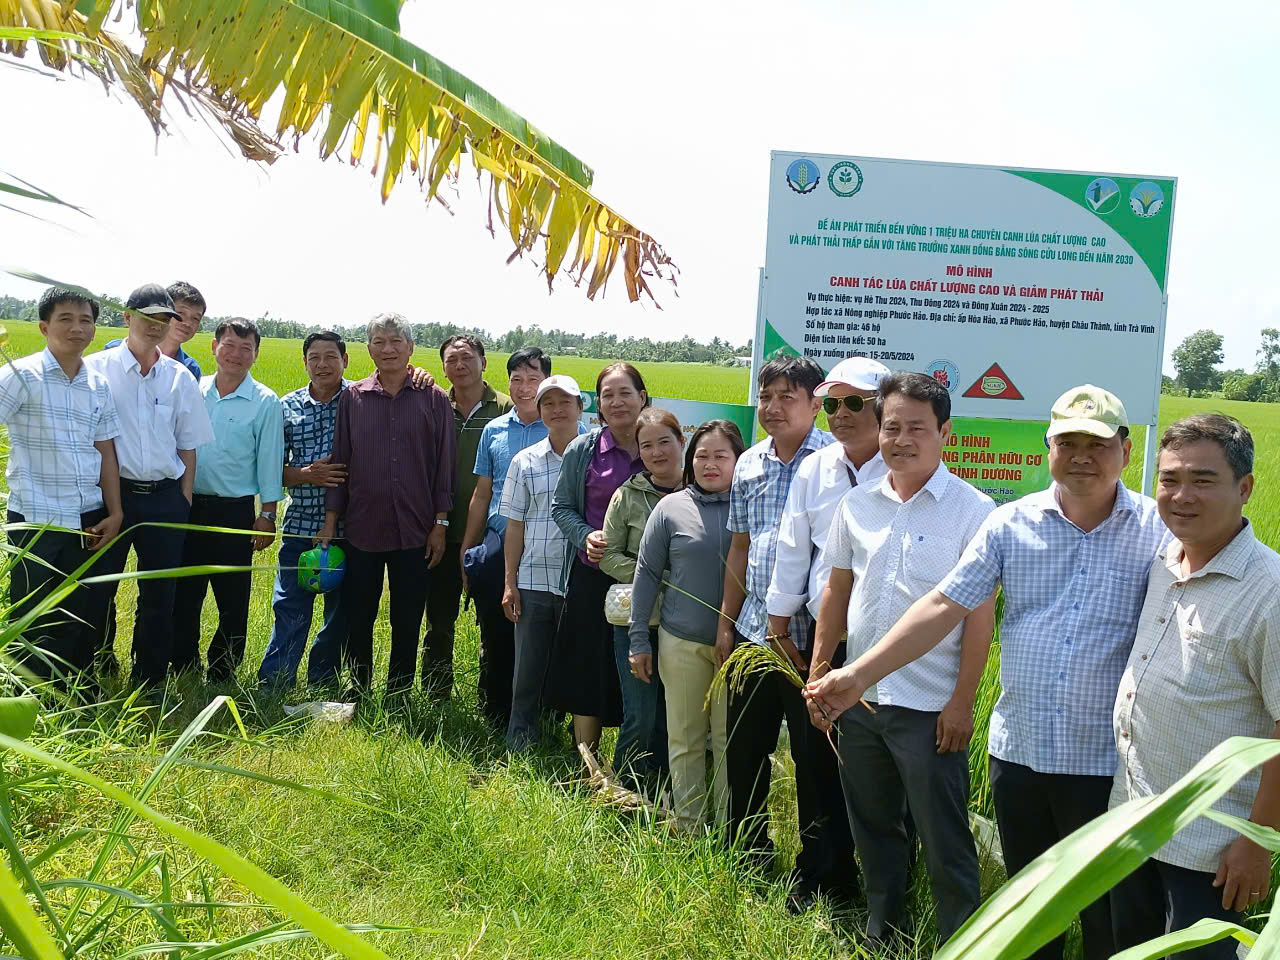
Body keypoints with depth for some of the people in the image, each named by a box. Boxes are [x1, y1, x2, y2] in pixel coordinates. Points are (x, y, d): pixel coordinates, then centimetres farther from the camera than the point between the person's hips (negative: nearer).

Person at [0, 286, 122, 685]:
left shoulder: (98, 384, 9)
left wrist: (115, 513, 7)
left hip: (88, 521, 5)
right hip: (36, 521, -4)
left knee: (82, 620, 12)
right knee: (32, 624, 4)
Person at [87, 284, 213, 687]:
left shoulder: (181, 378, 8)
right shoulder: (97, 369, -1)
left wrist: (184, 500, 5)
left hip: (166, 499, 3)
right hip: (112, 493, -2)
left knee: (160, 594, 9)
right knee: (98, 589, 4)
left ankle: (149, 680, 22)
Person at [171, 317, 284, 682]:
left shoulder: (265, 402, -3)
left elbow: (269, 461, -2)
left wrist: (267, 515, -5)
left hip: (234, 512, -3)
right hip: (188, 507, 3)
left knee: (233, 603, 5)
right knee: (183, 597, 10)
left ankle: (221, 679, 17)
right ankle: (183, 675, 23)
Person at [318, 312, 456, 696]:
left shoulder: (434, 400, 2)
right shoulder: (353, 397, 5)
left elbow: (444, 464, 2)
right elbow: (340, 460, 7)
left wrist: (440, 523, -2)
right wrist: (330, 520, 4)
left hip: (414, 531, -1)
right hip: (362, 529, 1)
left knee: (407, 623, 7)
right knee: (357, 620, 8)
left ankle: (398, 697, 21)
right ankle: (359, 695, 23)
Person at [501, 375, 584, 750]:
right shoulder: (526, 462, 6)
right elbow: (515, 526, 7)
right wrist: (510, 583, 4)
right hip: (534, 582, 1)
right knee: (528, 668, 6)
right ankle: (519, 743, 19)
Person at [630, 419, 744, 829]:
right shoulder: (671, 508, 2)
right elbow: (647, 572, 5)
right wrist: (639, 639, 3)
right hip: (682, 642, 1)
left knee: (730, 738, 7)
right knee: (685, 739, 9)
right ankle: (688, 829, 22)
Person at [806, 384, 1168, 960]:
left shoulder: (1159, 531, -5)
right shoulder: (1011, 523, 0)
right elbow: (944, 606, -3)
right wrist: (859, 673, -9)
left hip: (1108, 763, -2)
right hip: (1018, 752, 3)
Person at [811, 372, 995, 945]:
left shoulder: (972, 509, -8)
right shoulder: (858, 503, 5)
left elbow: (980, 613, -9)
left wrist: (962, 703, -12)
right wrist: (819, 672, 9)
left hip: (930, 706, -5)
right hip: (859, 698, 5)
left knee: (944, 842, 3)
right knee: (874, 829, 18)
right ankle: (882, 937, 35)